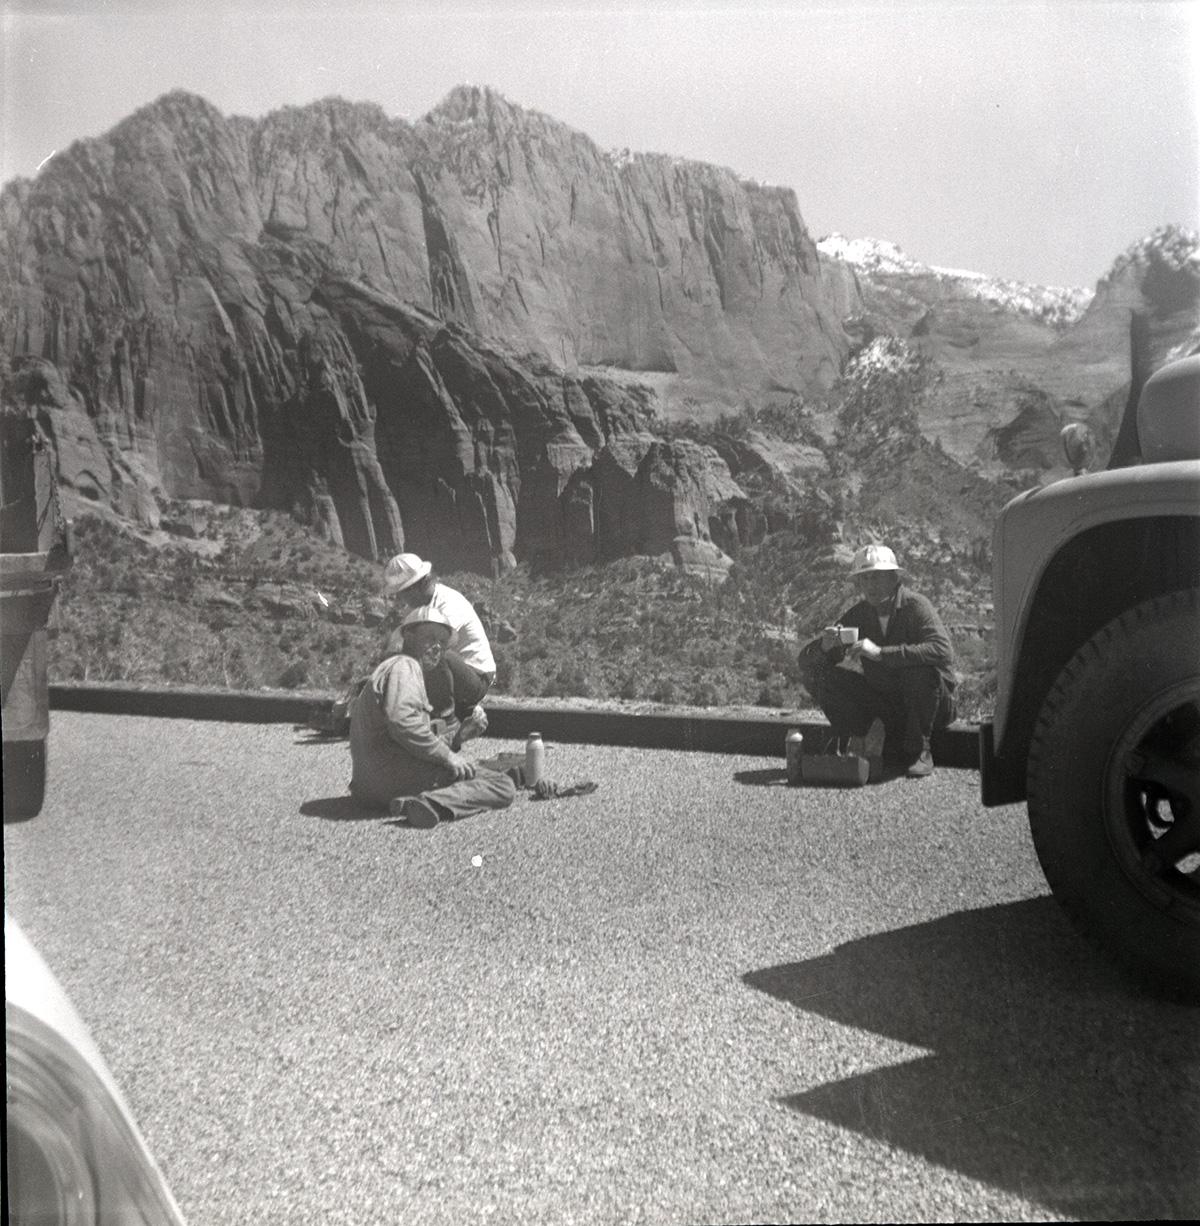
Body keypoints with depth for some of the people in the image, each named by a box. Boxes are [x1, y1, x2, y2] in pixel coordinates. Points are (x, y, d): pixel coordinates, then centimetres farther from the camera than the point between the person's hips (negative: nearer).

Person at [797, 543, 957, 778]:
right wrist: (825, 647, -28)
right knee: (819, 674, -12)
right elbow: (805, 661, -3)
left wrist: (880, 652, -39)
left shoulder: (916, 606, -16)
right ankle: (857, 744, -1)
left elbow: (942, 651, -35)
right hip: (885, 703, 4)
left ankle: (919, 752, -15)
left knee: (922, 671, -37)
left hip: (935, 704, -4)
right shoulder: (857, 615, -2)